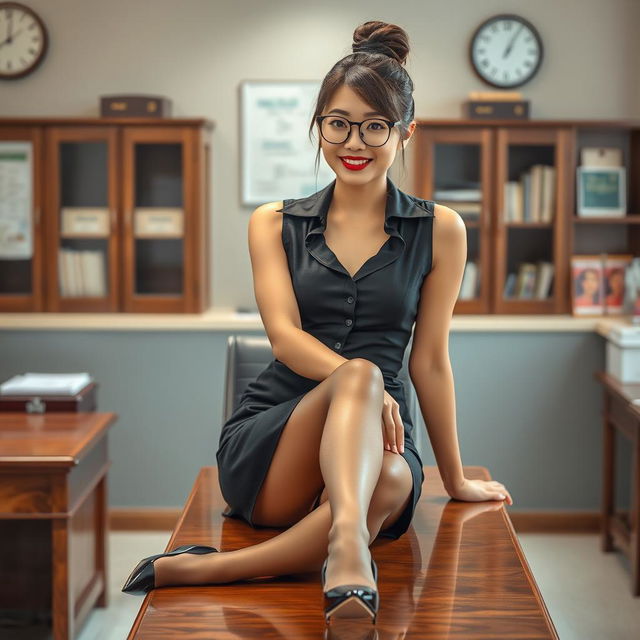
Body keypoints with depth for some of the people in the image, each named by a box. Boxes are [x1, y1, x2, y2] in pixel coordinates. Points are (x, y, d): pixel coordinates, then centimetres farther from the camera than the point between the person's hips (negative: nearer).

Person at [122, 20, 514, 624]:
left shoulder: (439, 230, 8)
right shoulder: (274, 223, 10)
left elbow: (429, 359, 11)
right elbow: (285, 335, -4)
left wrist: (456, 479, 14)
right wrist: (360, 381, -24)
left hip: (372, 436, 1)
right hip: (264, 448, 0)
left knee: (391, 482, -38)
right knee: (360, 375, -34)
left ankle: (205, 568, -37)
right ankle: (348, 545, -58)